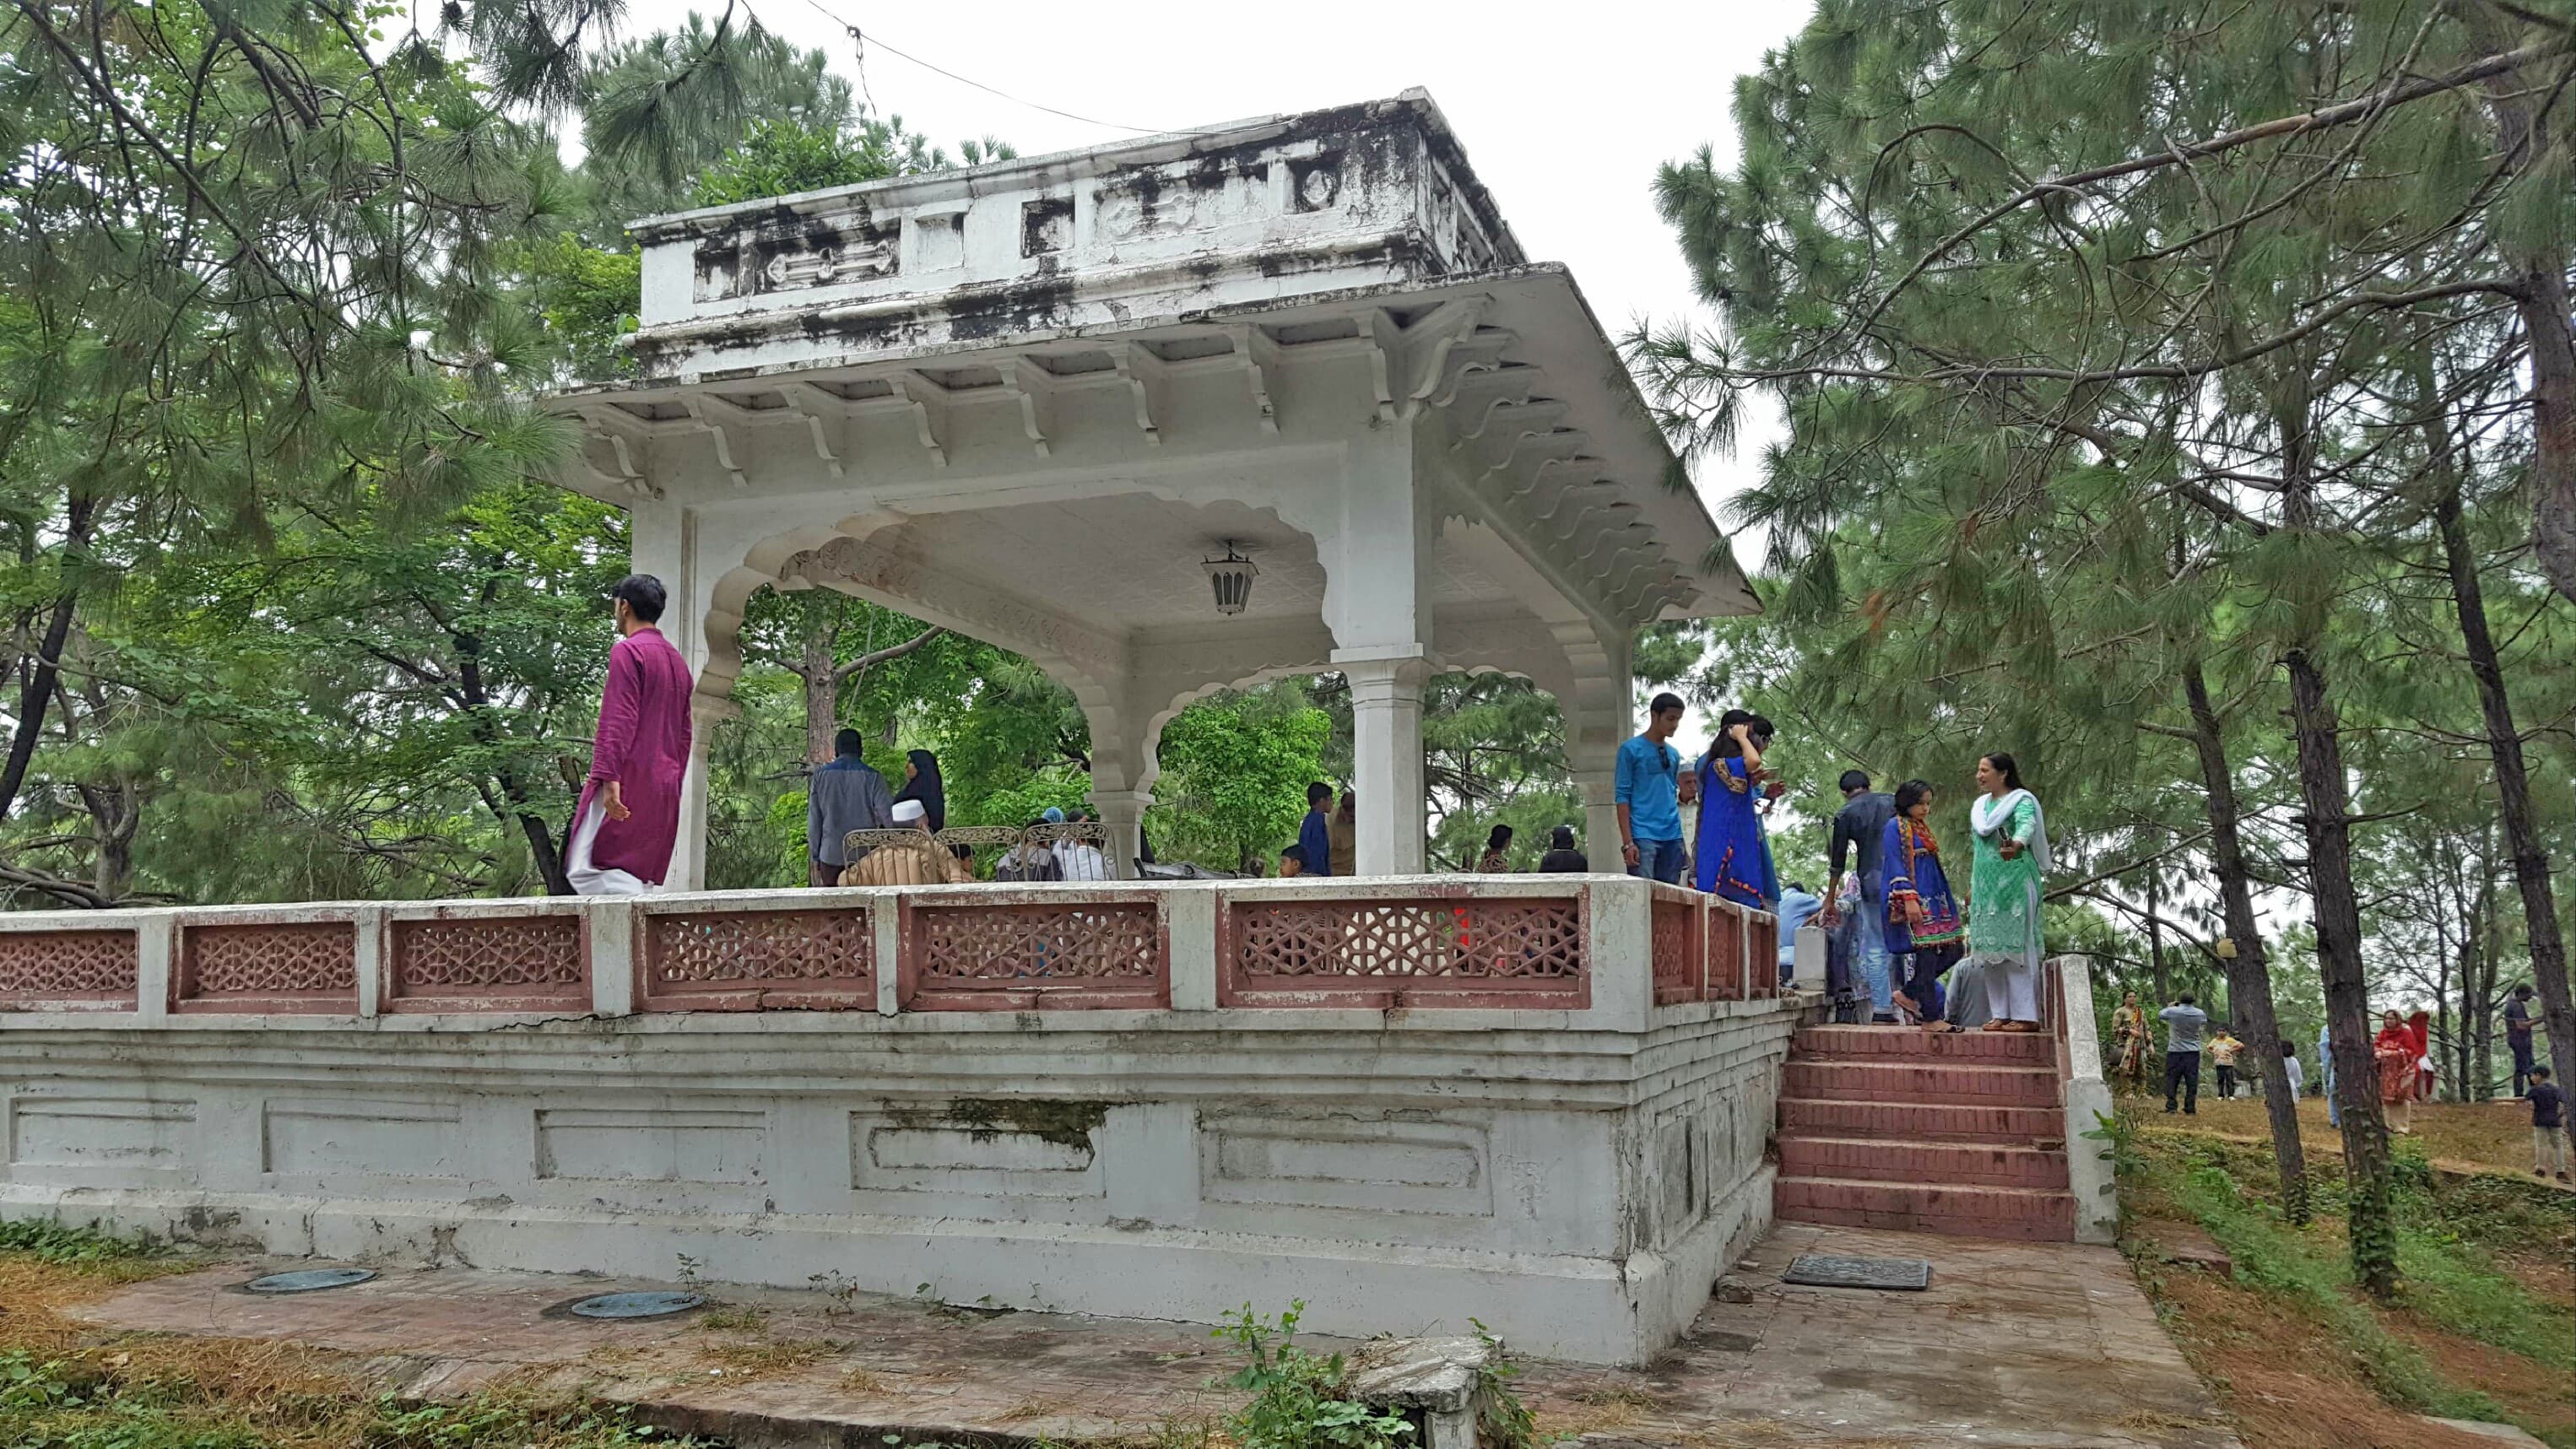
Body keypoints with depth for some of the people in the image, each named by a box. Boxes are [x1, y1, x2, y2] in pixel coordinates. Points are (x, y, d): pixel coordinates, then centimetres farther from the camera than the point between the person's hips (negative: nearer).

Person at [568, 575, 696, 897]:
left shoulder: (627, 651, -5)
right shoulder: (678, 661, 20)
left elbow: (619, 719, -15)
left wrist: (609, 777, -20)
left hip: (629, 781, -8)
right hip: (664, 791, 8)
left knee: (583, 871, -11)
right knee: (635, 879, 9)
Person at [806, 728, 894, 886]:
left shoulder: (821, 775, 2)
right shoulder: (872, 776, -3)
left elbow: (814, 820, 4)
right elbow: (888, 815, -6)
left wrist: (814, 855, 10)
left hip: (831, 855, 1)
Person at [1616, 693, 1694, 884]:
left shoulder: (1674, 754, 17)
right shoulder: (1631, 749, -1)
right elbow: (1622, 796, -6)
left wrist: (1684, 793, 1)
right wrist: (1627, 842, -13)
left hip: (1673, 837, 6)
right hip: (1643, 836, -6)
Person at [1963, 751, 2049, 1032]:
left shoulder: (2021, 800, -5)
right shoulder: (1980, 805, 18)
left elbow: (2027, 824, -26)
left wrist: (2017, 844, -48)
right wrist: (1972, 886, 22)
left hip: (2014, 881, -8)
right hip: (1987, 884, 8)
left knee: (2016, 946, -9)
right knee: (1990, 948, 5)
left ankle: (2026, 1015, -8)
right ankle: (2001, 1013, 9)